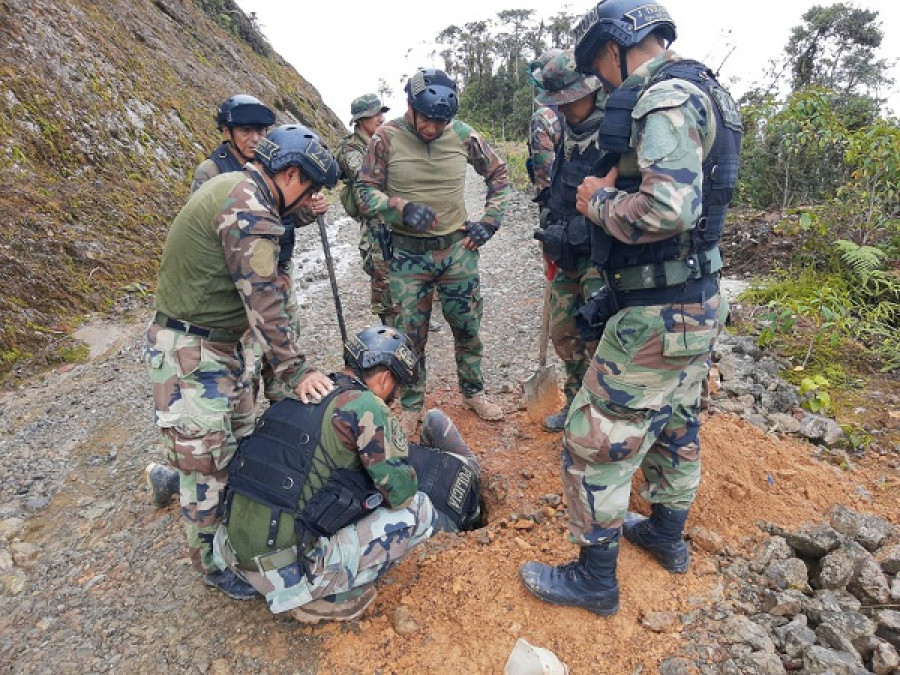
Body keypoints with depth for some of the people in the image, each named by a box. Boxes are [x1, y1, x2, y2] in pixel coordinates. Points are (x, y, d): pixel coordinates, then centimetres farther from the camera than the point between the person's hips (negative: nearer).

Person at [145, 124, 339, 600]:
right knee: (207, 463, 4)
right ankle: (213, 562, 23)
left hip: (220, 344, 10)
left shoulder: (232, 187, 9)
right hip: (190, 354, -10)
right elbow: (264, 301, -26)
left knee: (240, 445, 20)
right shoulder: (249, 210, -24)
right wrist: (295, 371, -20)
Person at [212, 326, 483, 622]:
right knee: (421, 509, -3)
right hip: (291, 572, -8)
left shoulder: (297, 398, 10)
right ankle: (329, 597, 2)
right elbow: (403, 495, -10)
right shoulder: (366, 406, -12)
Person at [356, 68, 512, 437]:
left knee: (468, 326, 12)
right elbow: (366, 192, -6)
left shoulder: (462, 135, -3)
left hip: (458, 250, 2)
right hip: (408, 254, -2)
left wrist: (489, 220, 2)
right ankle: (411, 407, 26)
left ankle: (473, 392, 35)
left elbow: (499, 173, 11)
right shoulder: (387, 138, -8)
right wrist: (403, 209, -24)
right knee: (410, 335, 6)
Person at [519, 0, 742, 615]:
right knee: (675, 422, 23)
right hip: (701, 303, 11)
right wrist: (617, 191, 6)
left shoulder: (666, 97, -17)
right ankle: (668, 535, 44)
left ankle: (594, 579, 17)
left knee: (594, 439, 0)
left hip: (659, 315, -10)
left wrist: (600, 202, -15)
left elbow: (667, 209, -33)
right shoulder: (699, 92, 15)